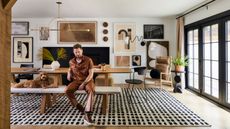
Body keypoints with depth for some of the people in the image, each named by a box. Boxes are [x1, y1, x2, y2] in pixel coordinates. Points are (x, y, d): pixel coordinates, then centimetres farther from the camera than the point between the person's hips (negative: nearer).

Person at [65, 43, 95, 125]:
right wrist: (69, 74, 4)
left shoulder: (88, 60, -6)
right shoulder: (71, 61, 6)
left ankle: (87, 115, -38)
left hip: (87, 80, -3)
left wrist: (83, 84, -20)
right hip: (76, 81, 4)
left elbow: (91, 74, -11)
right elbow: (70, 69, 29)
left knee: (91, 90, -38)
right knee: (67, 90, -27)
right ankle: (80, 108, -15)